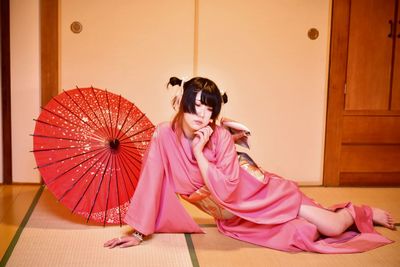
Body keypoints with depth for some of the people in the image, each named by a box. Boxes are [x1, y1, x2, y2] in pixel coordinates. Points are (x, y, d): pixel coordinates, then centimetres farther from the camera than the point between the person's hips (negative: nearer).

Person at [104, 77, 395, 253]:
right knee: (306, 234, -7)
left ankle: (360, 213, 27)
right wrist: (139, 232, -13)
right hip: (233, 219, 2)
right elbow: (150, 183, -13)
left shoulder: (221, 137, -20)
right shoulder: (164, 135, -16)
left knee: (332, 228, -10)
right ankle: (347, 213, 29)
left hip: (259, 193, -2)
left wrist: (199, 152, -30)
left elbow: (227, 191, -28)